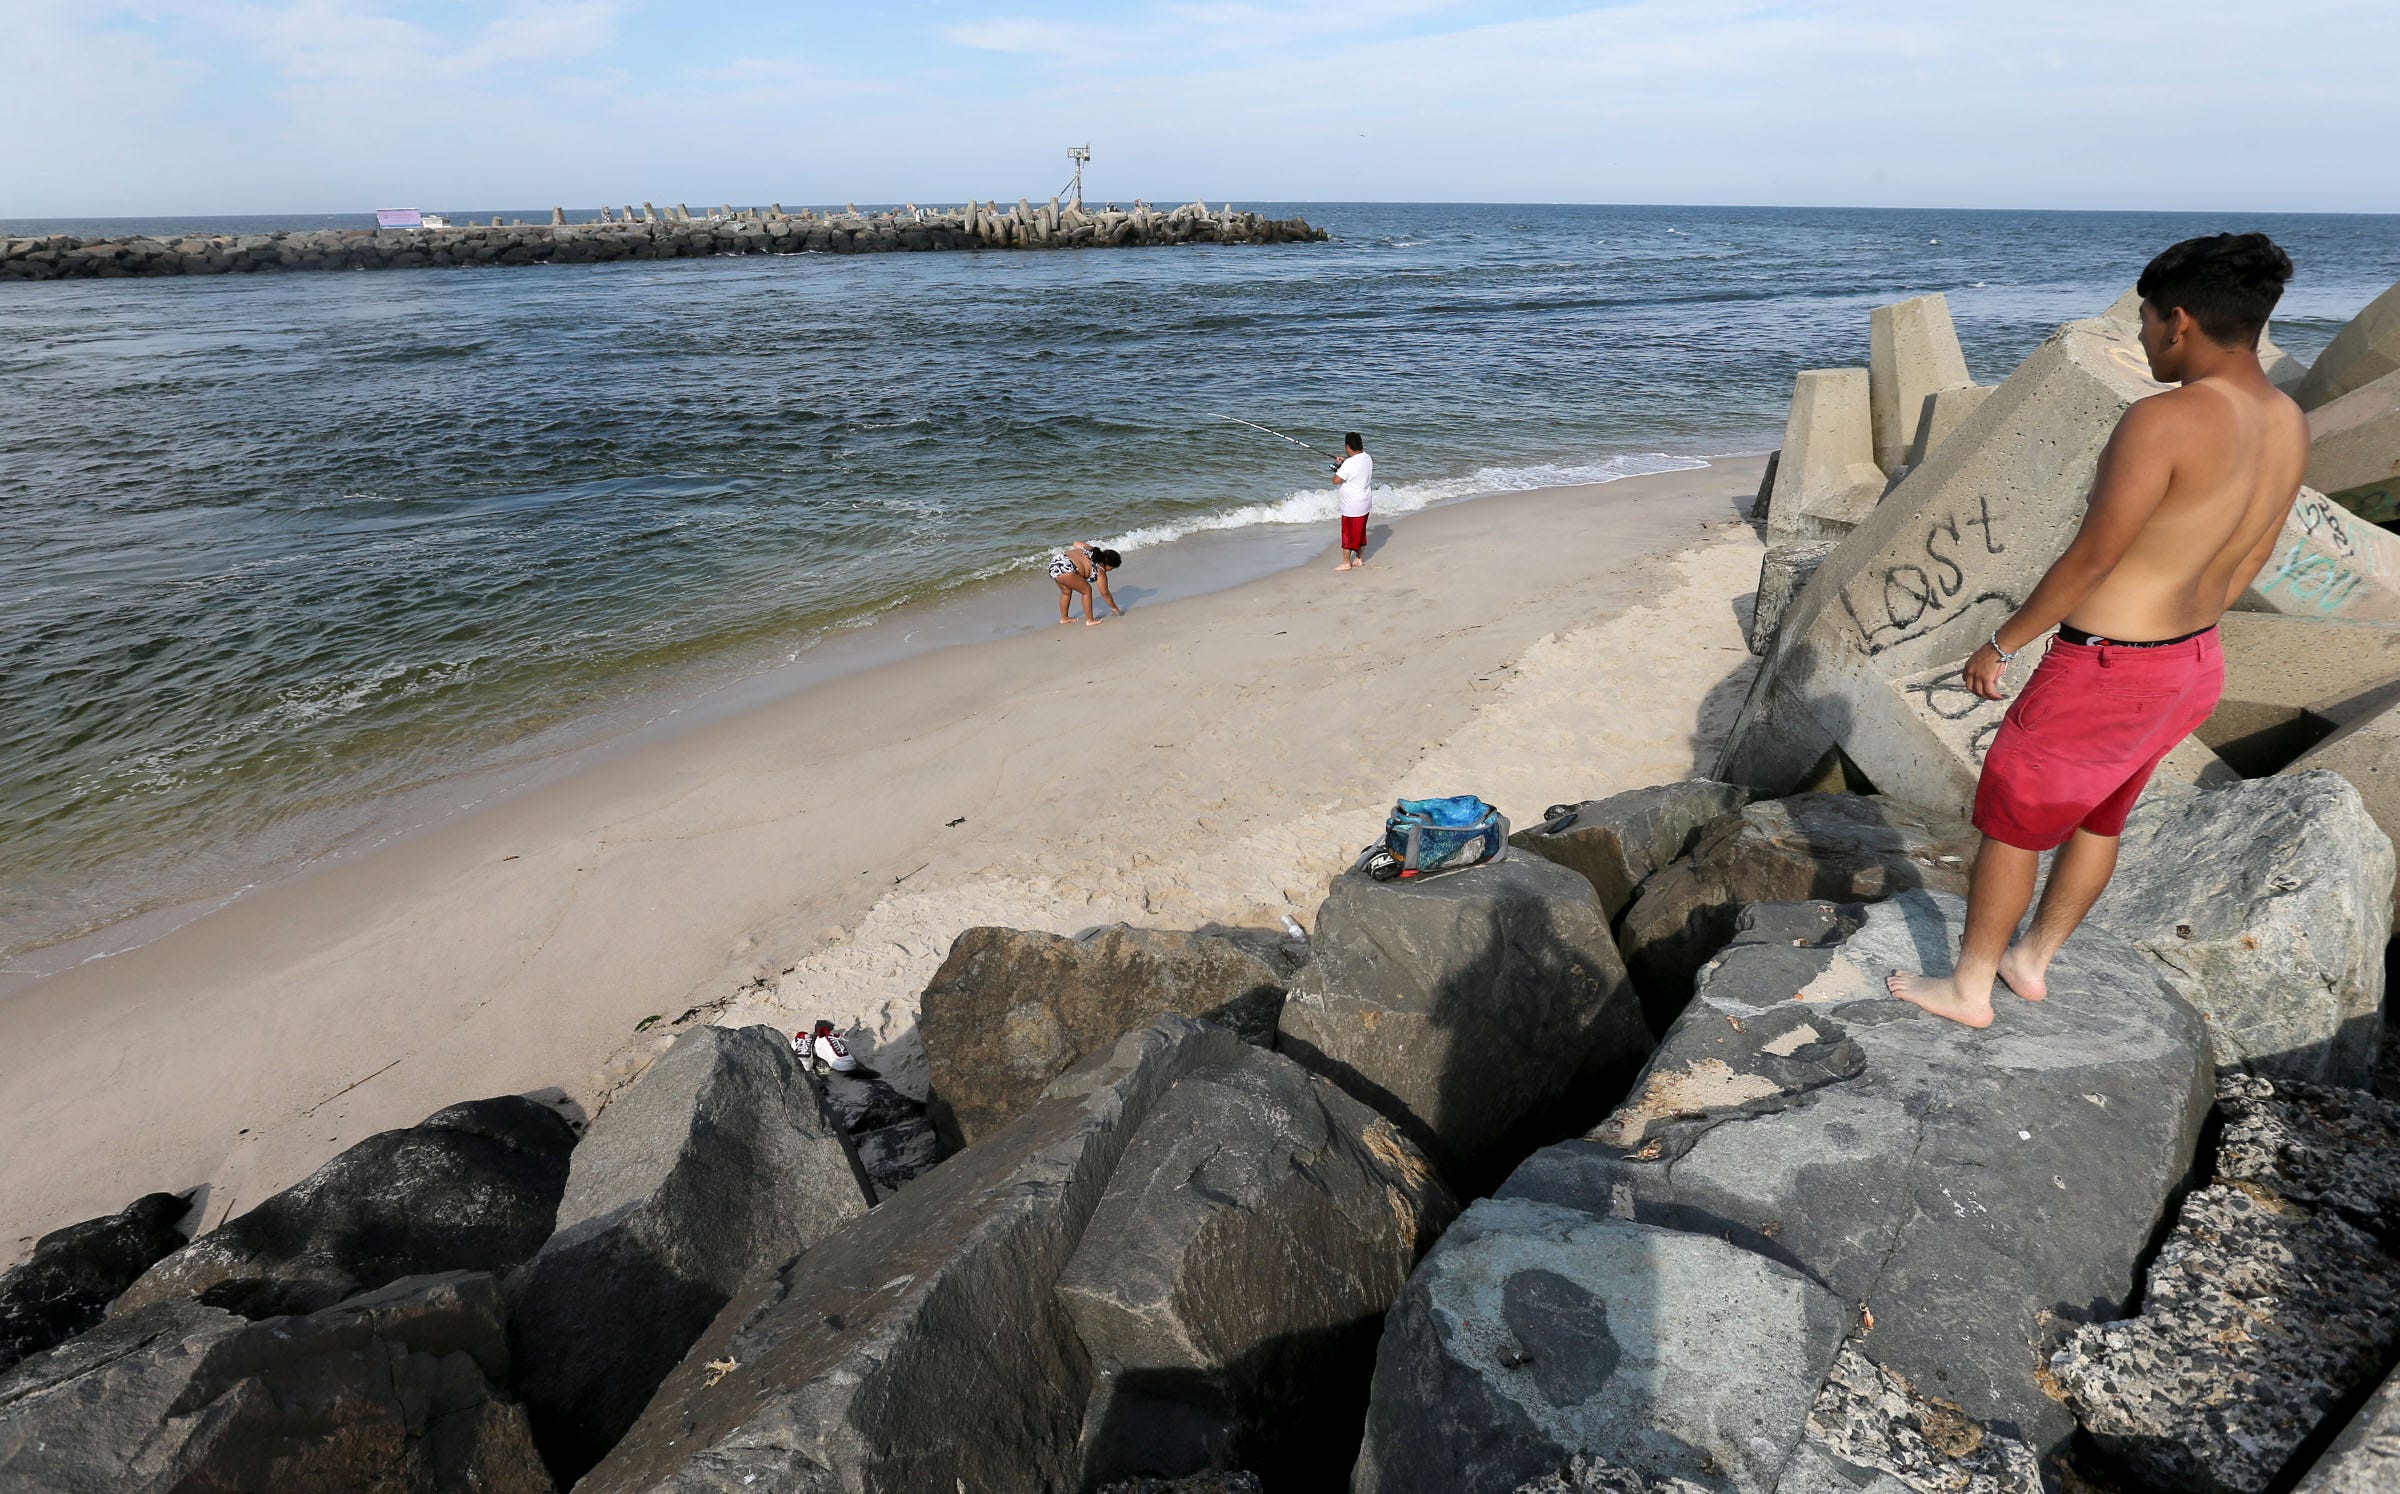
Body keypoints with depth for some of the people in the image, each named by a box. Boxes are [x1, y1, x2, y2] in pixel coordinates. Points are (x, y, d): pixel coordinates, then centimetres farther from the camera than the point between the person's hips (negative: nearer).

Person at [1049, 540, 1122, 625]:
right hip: (1065, 569, -9)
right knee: (1086, 590, 5)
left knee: (1066, 592, 27)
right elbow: (1105, 594, 10)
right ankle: (1089, 620, 12)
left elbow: (1076, 543, 24)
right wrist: (1114, 608, 22)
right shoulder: (1100, 572, 0)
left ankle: (1064, 618, 41)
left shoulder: (1092, 549, 17)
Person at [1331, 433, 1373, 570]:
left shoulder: (1349, 464, -24)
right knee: (1360, 531, 18)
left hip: (1352, 506, -8)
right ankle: (1360, 559, 28)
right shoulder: (1368, 458, 1)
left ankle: (1346, 563, 13)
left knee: (1348, 532, 4)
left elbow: (1335, 481, -20)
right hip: (1365, 502, 8)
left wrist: (1337, 470, -1)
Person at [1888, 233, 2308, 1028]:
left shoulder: (2162, 422, -26)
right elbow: (2246, 561, 11)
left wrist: (2001, 644, -11)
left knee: (2011, 821, 8)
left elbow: (2091, 559, -22)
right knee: (2098, 818, 22)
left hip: (2106, 671, -9)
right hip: (2192, 664, 9)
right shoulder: (2288, 426, 2)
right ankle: (2032, 961, 40)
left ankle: (1969, 987, 21)